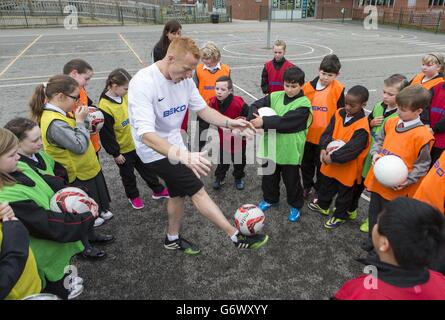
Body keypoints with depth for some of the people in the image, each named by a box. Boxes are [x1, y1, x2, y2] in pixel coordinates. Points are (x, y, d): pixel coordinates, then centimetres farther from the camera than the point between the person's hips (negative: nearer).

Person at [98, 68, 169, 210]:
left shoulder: (125, 96, -6)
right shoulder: (105, 107, -26)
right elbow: (106, 135, -20)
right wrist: (115, 153, -15)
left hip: (137, 143, 6)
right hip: (123, 149, -6)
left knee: (147, 168, 20)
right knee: (128, 175, 17)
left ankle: (158, 190, 37)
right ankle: (133, 196, 38)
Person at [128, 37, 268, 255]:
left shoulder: (184, 79, -7)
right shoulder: (143, 84, -29)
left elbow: (203, 109, 4)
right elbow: (146, 135, -40)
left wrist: (229, 123, -13)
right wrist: (183, 156, -53)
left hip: (174, 146, 8)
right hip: (156, 151, -8)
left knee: (179, 193, 19)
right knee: (198, 191, -8)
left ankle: (173, 239, 42)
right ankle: (237, 237, 2)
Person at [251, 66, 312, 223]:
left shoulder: (304, 104, -15)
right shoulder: (275, 96, 0)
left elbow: (285, 122, -26)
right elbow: (255, 105, -5)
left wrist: (264, 122, -28)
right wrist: (255, 119, -25)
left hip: (290, 150, -4)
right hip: (271, 147, 4)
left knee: (291, 180, 12)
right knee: (269, 177, 21)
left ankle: (296, 205, 36)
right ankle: (270, 199, 45)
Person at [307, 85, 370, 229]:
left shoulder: (362, 126, -26)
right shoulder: (339, 114, -6)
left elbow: (351, 149, -29)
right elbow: (327, 132, -5)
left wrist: (332, 158, -28)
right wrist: (324, 148, -21)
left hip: (348, 167, -6)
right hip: (330, 162, 6)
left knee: (344, 193, 17)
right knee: (326, 185, 27)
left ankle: (340, 216, 37)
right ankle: (323, 205, 51)